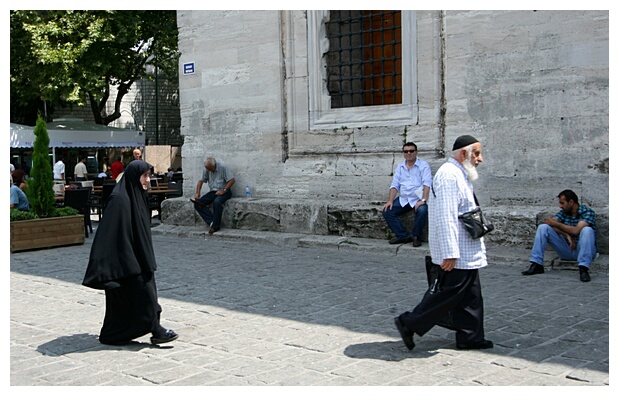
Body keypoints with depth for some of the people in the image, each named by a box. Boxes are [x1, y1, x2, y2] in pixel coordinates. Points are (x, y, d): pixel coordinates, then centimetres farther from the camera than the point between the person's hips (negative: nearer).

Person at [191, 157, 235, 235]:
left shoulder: (222, 167, -13)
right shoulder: (206, 169, 3)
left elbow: (232, 180, -14)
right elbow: (201, 181, 13)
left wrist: (223, 190, -20)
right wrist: (197, 193, -1)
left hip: (223, 192, -6)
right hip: (212, 192, 6)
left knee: (217, 202, -38)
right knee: (197, 204, -17)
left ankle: (216, 226, -26)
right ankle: (211, 222, -27)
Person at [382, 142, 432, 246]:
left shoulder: (423, 165, -2)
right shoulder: (400, 167, 14)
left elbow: (427, 184, -14)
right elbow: (395, 185, 10)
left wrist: (423, 200, -28)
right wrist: (390, 201, -5)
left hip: (418, 199, -5)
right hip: (403, 199, 5)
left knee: (422, 210, -35)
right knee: (387, 211, -12)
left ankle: (417, 236, -10)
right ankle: (403, 236, -3)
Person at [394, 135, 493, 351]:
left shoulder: (459, 175, 17)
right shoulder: (449, 175, -18)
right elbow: (445, 217, -25)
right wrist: (450, 253, -27)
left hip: (467, 254, 11)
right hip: (456, 256, -11)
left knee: (470, 296, 13)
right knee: (449, 293, -6)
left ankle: (470, 338, 21)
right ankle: (409, 323, 3)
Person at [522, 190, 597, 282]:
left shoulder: (587, 212, -9)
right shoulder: (564, 212, 7)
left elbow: (576, 230, -24)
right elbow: (549, 222, -11)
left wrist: (555, 223, -13)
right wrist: (567, 235, -23)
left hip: (584, 250, -4)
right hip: (567, 250, 5)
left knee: (587, 230, -35)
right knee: (543, 227, -10)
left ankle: (583, 269, -37)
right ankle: (537, 265, -17)